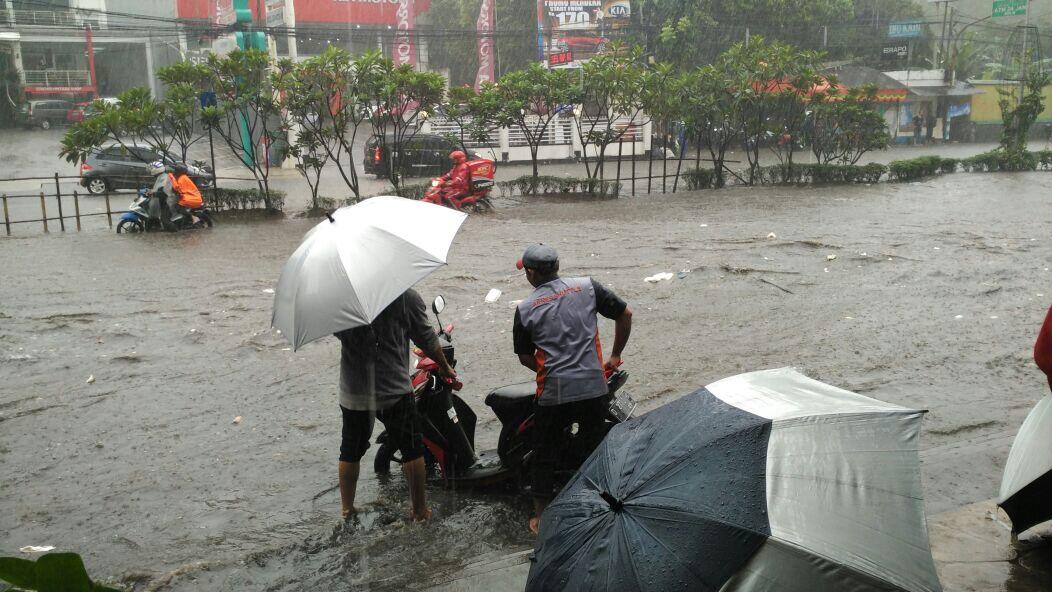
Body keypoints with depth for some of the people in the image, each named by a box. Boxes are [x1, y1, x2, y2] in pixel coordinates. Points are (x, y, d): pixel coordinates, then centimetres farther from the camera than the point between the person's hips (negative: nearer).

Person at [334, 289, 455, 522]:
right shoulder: (407, 297, -10)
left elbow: (337, 333, 11)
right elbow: (426, 339, -2)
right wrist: (445, 368, 12)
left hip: (353, 395, 3)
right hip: (395, 391, -2)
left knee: (350, 452, 18)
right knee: (412, 450, 12)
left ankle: (347, 509, 28)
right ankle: (419, 509, 20)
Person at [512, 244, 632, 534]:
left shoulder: (525, 308, -2)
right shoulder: (587, 287, 1)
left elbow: (525, 357, 6)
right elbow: (625, 314, 6)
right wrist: (615, 356, 17)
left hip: (553, 394, -2)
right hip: (594, 388, 2)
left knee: (545, 455, 15)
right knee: (594, 448, 19)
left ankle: (541, 518, 23)